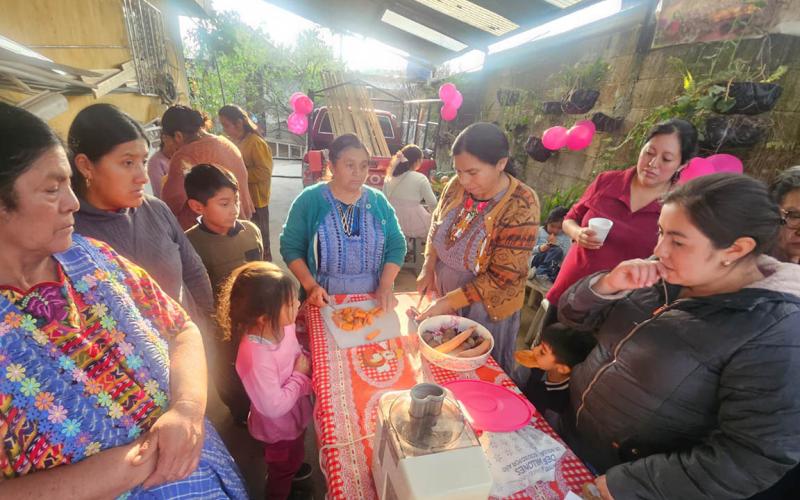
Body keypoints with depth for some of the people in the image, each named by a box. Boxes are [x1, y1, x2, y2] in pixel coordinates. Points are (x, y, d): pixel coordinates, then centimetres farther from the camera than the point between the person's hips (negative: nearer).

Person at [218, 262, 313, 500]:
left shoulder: (280, 325, -21)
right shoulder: (256, 358, -43)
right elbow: (275, 407, -34)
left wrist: (305, 360, -16)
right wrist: (300, 375, -27)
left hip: (294, 413, 7)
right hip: (279, 426, -7)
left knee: (292, 455, 37)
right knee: (283, 466, 26)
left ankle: (291, 468, 67)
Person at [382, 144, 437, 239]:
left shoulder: (389, 177, 2)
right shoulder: (421, 178, -12)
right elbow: (433, 204, -8)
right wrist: (431, 212, 14)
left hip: (394, 225, 6)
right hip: (415, 227, -6)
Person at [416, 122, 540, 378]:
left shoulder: (521, 207, -26)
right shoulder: (457, 186, -11)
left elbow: (501, 277, -25)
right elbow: (437, 225, 5)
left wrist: (448, 302, -24)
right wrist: (428, 268, -8)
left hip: (484, 308, -4)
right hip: (443, 294, 5)